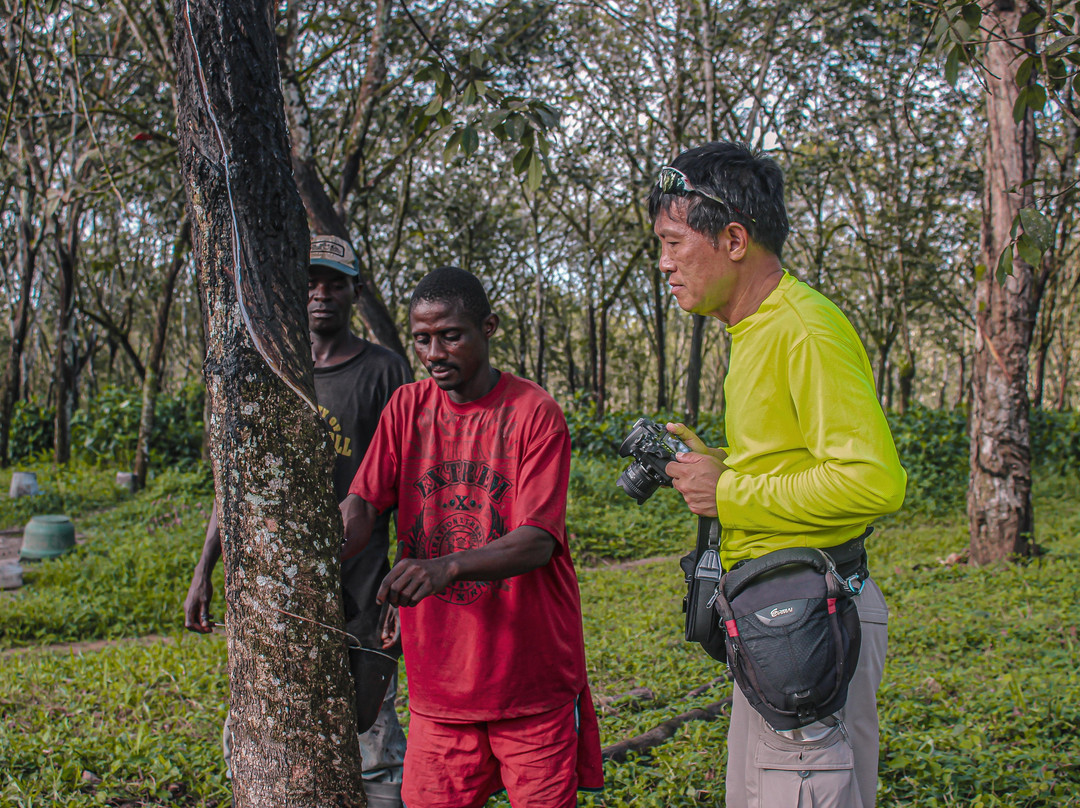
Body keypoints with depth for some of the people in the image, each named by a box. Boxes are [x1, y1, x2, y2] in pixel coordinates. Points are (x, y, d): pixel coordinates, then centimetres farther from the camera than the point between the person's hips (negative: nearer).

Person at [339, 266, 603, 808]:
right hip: (438, 680, 3)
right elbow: (361, 503, -2)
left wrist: (448, 566, -34)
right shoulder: (406, 409, 6)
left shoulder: (535, 413, -7)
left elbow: (537, 541, -17)